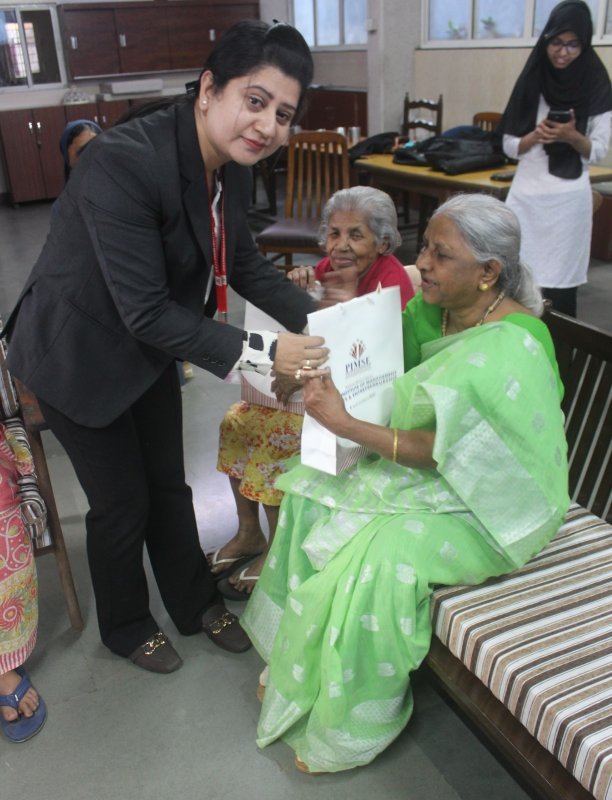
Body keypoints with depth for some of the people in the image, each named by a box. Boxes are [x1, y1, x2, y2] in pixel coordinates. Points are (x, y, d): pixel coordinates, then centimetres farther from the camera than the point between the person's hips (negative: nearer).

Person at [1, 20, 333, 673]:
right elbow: (146, 311, -33)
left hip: (148, 349, 7)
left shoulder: (230, 165, -9)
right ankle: (125, 626, 39)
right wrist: (259, 353, -33)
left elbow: (244, 265, 1)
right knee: (121, 501, 10)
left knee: (169, 484, 21)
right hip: (78, 356, -7)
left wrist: (318, 317, -12)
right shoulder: (122, 162, -34)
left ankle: (195, 603, 45)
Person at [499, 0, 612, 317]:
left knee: (560, 284, -4)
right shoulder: (532, 81, 7)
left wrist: (572, 137, -18)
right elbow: (509, 146, 6)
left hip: (569, 198, -2)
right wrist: (536, 135, -14)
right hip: (527, 194, 2)